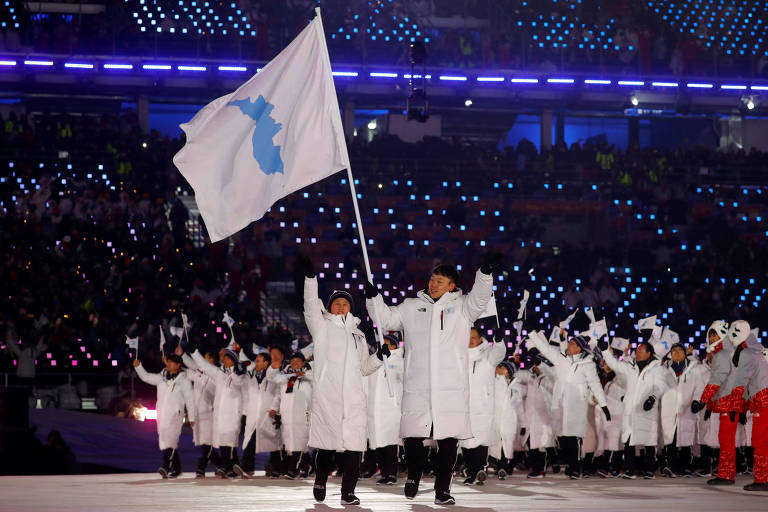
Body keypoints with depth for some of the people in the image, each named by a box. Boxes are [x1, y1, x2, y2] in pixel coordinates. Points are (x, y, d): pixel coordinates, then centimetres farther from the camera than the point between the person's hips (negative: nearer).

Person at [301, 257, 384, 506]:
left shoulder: (358, 335, 22)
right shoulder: (322, 327, 10)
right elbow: (311, 307, -8)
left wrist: (378, 356, 8)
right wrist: (310, 277, -20)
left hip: (353, 397, 3)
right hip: (326, 396, -3)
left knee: (354, 446, -6)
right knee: (325, 445, -1)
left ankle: (348, 491, -4)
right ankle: (320, 481, 22)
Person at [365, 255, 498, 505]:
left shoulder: (461, 307, 8)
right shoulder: (411, 307, 14)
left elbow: (479, 297, -9)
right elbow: (385, 319, 15)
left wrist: (486, 271, -26)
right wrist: (373, 297, 0)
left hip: (452, 389, -1)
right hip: (417, 388, 2)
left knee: (448, 441, -1)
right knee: (412, 438, 2)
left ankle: (442, 489, 7)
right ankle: (414, 476, 27)